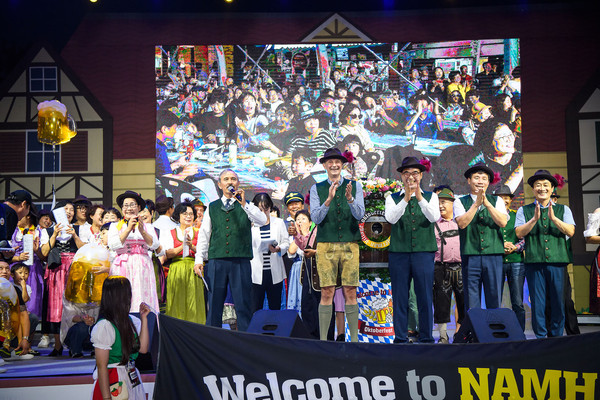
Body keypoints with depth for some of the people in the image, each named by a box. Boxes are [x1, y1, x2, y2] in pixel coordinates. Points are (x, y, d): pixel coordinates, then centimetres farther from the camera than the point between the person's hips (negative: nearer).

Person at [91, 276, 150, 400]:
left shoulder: (130, 321, 4)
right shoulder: (104, 326, -18)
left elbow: (143, 349, 5)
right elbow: (101, 366, -17)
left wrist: (144, 319, 3)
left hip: (132, 379, 7)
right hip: (113, 383, -7)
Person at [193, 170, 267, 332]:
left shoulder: (247, 206, 11)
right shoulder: (212, 207, 16)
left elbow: (263, 221, -7)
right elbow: (203, 235, 14)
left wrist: (244, 204, -16)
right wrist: (199, 259, 5)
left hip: (240, 260, -1)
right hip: (216, 260, 2)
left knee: (243, 304, -1)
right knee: (214, 304, 4)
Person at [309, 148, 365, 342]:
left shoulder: (355, 186, 6)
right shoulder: (316, 189, 6)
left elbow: (359, 214, -6)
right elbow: (316, 218, -5)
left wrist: (350, 198, -25)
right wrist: (329, 199, -21)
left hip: (350, 245, 1)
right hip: (326, 246, 0)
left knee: (350, 293, 2)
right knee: (327, 293, -2)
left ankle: (354, 338, 10)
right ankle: (323, 339, 5)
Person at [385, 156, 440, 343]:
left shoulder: (430, 197, 10)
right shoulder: (393, 198, 9)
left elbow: (434, 217, -9)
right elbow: (391, 218, -10)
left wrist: (419, 198, -23)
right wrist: (406, 199, -23)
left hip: (424, 252, 0)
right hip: (399, 253, 0)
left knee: (425, 298, 1)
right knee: (400, 298, 3)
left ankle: (426, 338, 10)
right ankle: (400, 338, 11)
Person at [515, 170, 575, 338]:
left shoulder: (563, 210, 13)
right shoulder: (524, 210, 10)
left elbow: (570, 231, -2)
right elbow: (519, 233, -3)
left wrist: (553, 218, -14)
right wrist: (534, 218, -14)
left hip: (557, 261, 1)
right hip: (534, 261, -1)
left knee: (558, 301, 3)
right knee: (537, 302, 0)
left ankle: (556, 336, 14)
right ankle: (540, 337, 9)